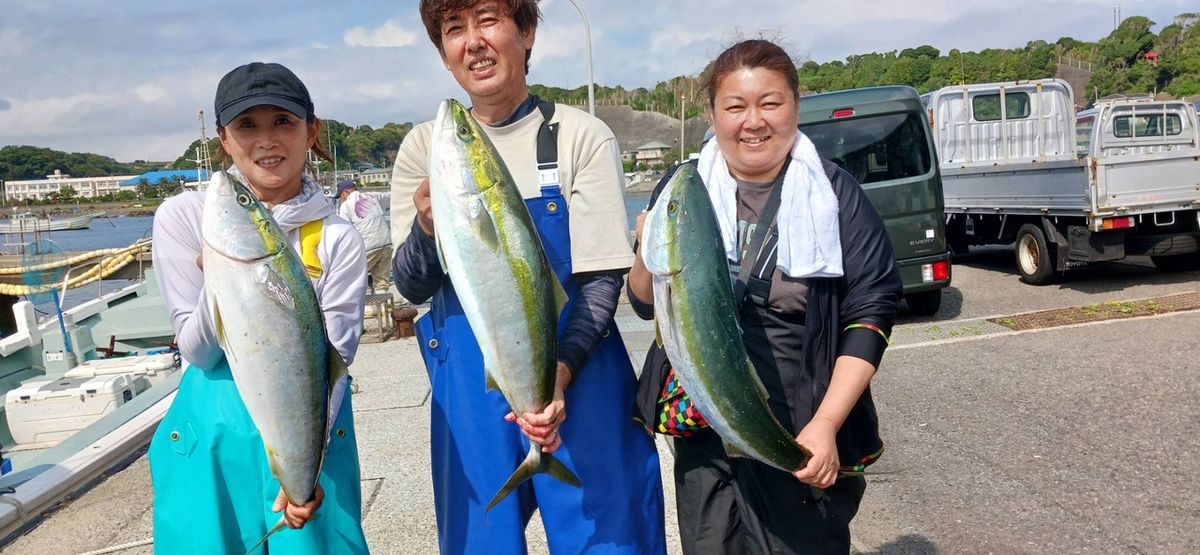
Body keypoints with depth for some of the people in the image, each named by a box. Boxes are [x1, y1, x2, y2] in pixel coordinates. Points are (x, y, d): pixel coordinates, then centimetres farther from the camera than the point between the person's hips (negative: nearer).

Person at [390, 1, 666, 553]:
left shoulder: (582, 137, -6)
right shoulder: (424, 146, 2)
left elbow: (603, 280, -7)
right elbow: (411, 288, 3)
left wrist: (558, 372, -23)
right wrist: (427, 229, -19)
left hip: (579, 378, -2)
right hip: (468, 387, 2)